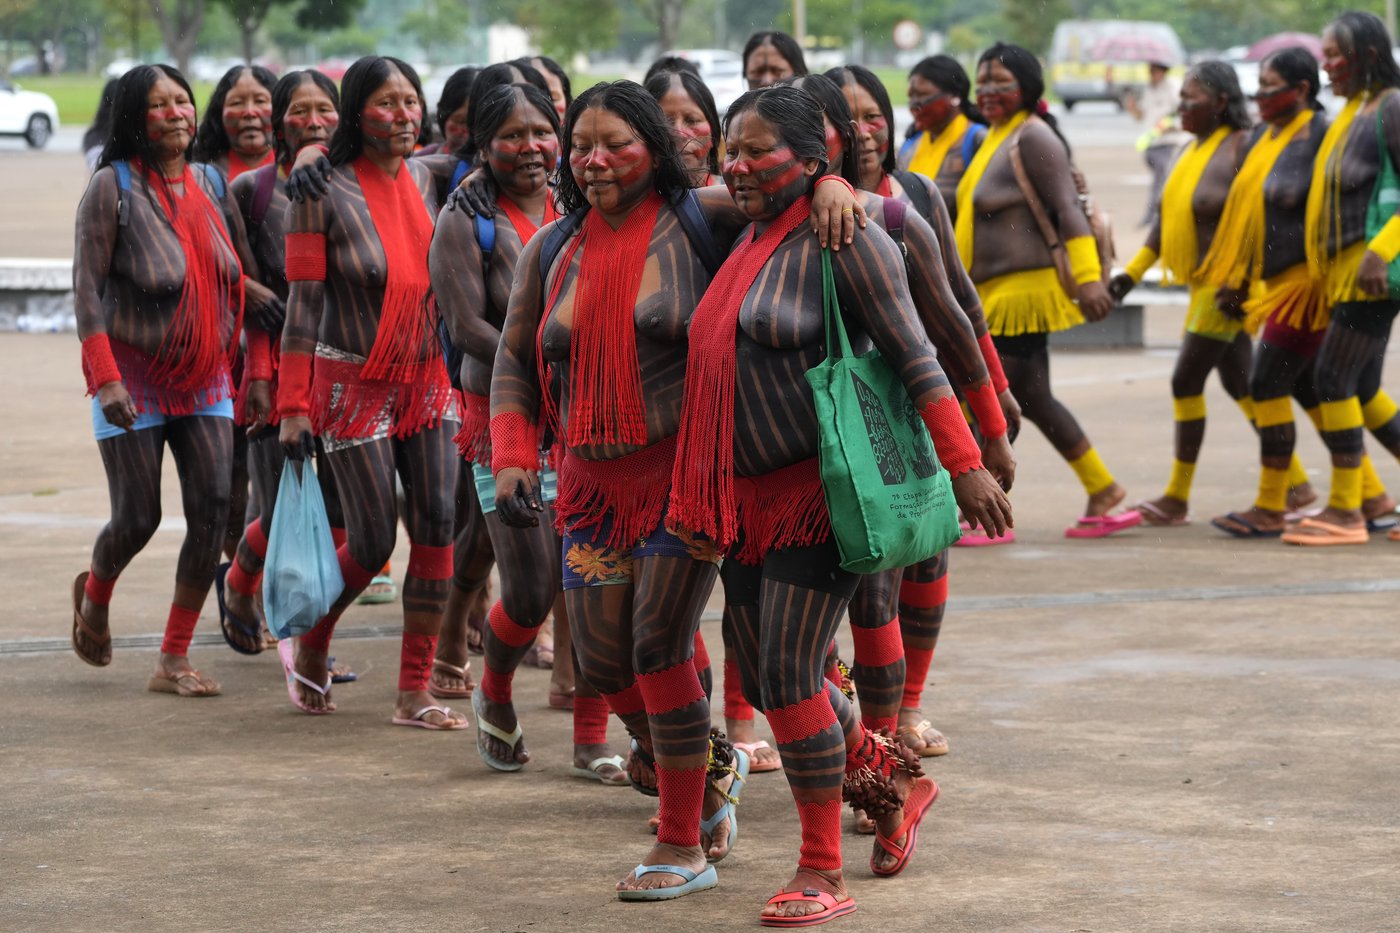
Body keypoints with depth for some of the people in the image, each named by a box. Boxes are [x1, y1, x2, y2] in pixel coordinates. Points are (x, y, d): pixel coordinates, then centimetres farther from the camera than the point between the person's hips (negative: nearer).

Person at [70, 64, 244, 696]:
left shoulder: (206, 184, 7)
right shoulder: (113, 187, -10)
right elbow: (87, 286, -13)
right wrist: (105, 378, -21)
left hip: (204, 382, 5)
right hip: (135, 378, -5)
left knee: (212, 509, -7)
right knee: (138, 518, -4)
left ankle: (174, 661, 1)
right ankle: (94, 595, 32)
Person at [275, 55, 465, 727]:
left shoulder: (425, 180, 4)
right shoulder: (324, 192, -11)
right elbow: (303, 304, -11)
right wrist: (293, 407, -13)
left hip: (428, 379, 5)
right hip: (355, 385, -5)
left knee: (437, 528, -2)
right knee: (373, 540, -3)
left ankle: (414, 695, 3)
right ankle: (308, 645, 25)